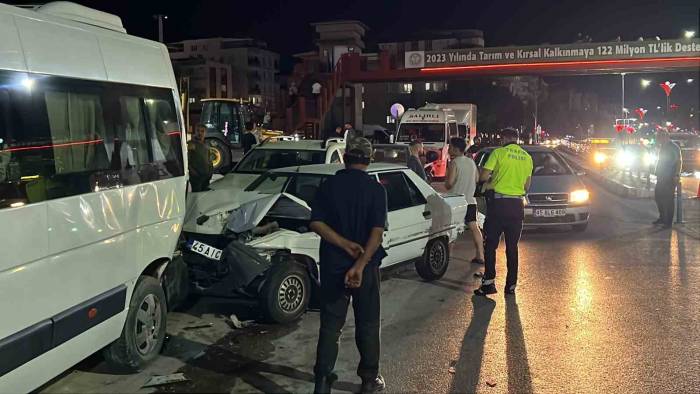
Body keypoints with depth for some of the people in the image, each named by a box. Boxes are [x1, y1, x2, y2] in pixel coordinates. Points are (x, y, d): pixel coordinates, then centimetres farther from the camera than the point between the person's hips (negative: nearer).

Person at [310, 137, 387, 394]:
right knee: (367, 324, 13)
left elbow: (316, 223, -10)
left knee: (330, 324, 11)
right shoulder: (376, 189, -9)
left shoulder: (328, 186, -3)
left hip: (332, 265, 2)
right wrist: (360, 264, -22)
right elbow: (377, 231, -18)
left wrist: (344, 244, -14)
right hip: (365, 265, -1)